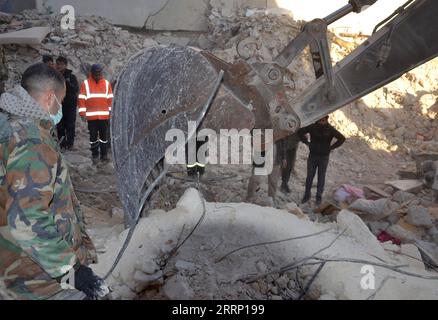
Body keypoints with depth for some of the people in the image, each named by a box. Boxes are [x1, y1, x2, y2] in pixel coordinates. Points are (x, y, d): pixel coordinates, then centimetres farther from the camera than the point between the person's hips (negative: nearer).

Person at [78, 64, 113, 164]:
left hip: (104, 115, 1)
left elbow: (110, 99, 8)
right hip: (91, 116, -1)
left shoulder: (107, 83, 6)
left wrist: (111, 112, 5)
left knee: (104, 136, 7)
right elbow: (81, 100, -1)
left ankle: (104, 155, 16)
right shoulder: (85, 84, 0)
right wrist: (82, 113, -6)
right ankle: (95, 156, 15)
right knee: (93, 136, 6)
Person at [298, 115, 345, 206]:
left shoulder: (330, 129, -10)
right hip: (312, 155, 1)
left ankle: (319, 197, 17)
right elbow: (300, 132, 2)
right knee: (309, 176, 6)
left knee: (321, 177, 5)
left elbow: (342, 138, -8)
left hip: (324, 157, -1)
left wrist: (331, 147, -9)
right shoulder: (312, 127, -7)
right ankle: (307, 195, 20)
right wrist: (307, 142, -1)